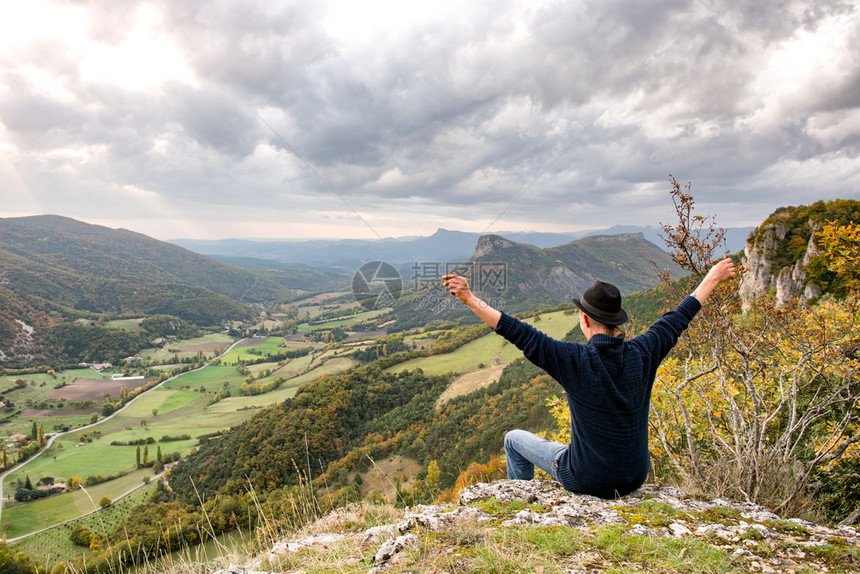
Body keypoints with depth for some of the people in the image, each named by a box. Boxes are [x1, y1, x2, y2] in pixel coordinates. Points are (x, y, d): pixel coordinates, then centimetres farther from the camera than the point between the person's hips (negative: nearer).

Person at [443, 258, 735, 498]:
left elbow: (520, 334, -28)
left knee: (514, 439, 18)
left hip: (588, 481, -5)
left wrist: (470, 300, -28)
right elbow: (677, 319, 4)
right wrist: (712, 278, 18)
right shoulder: (641, 354, -11)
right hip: (635, 478, 5)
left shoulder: (575, 360, -24)